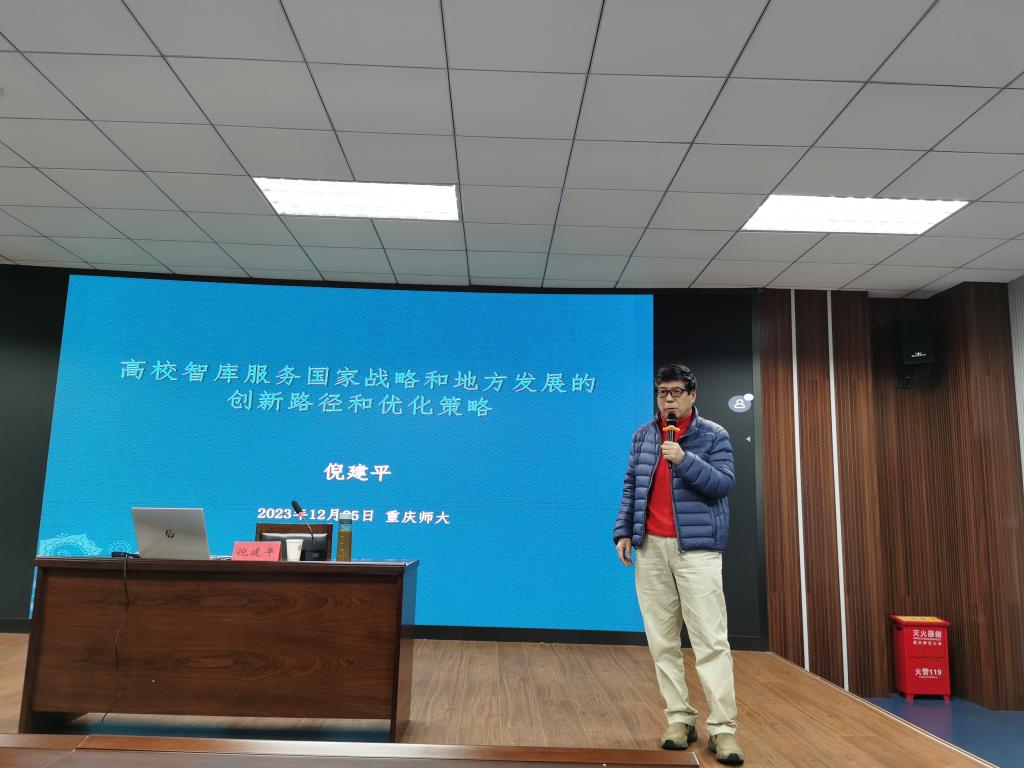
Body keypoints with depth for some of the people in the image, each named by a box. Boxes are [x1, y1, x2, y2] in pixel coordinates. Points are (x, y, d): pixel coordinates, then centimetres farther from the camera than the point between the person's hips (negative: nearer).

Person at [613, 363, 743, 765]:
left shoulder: (713, 435, 0)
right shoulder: (643, 435, 11)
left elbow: (724, 483, -9)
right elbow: (630, 486, 13)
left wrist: (684, 460, -20)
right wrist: (622, 531, 7)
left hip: (696, 548, -4)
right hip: (650, 548, 4)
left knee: (710, 639, -4)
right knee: (662, 640, 7)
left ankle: (723, 728, 3)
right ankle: (680, 719, 17)